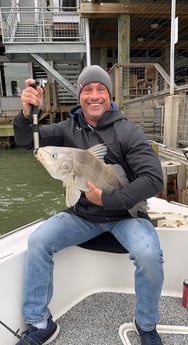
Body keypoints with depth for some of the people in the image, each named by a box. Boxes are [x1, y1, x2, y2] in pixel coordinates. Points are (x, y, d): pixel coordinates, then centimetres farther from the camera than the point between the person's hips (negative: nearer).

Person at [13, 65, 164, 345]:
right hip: (82, 214, 3)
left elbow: (154, 179, -18)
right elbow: (25, 141, -3)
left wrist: (107, 199, -22)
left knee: (149, 255, -27)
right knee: (37, 241, -13)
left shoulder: (128, 131, -12)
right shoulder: (69, 129, 0)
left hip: (125, 214, -2)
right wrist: (26, 113, -24)